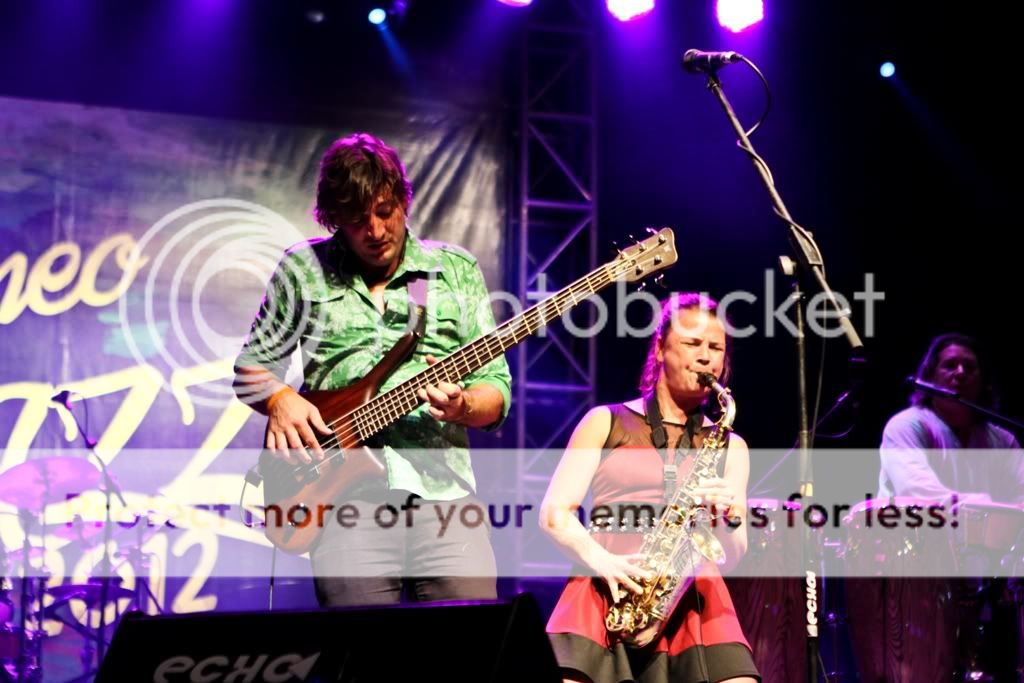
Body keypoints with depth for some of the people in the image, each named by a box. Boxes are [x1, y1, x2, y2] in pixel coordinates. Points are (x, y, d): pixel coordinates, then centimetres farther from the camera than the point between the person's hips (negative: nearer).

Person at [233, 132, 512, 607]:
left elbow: (496, 389, 10)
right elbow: (250, 366, 16)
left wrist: (463, 406, -12)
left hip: (442, 490, 1)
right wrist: (280, 399, -5)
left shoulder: (457, 269, 12)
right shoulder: (303, 270, 10)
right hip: (348, 494, -1)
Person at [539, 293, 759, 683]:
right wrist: (602, 561, -13)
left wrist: (728, 517, -12)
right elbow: (554, 513, 5)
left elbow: (732, 557, 10)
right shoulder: (606, 422, 13)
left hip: (691, 598, 2)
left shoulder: (729, 446, 17)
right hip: (605, 590, -1)